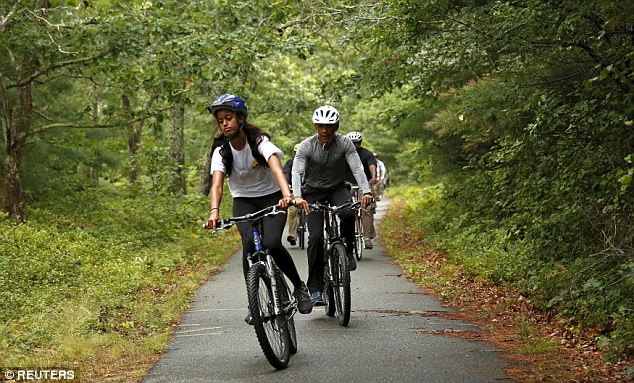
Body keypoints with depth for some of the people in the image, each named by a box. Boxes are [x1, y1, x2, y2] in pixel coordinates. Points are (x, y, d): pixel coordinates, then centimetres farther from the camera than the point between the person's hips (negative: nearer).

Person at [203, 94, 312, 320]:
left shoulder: (259, 141, -19)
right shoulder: (221, 150, -12)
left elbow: (276, 167, -37)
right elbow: (216, 184, -26)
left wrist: (287, 195, -56)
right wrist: (214, 211, -47)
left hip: (271, 197, -2)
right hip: (243, 201, 2)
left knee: (272, 243, -25)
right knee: (250, 243, -26)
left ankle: (299, 288, 1)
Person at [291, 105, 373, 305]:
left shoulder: (345, 143, -15)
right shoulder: (306, 146, -18)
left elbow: (357, 168, -25)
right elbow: (297, 172, -30)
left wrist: (366, 191, -43)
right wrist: (297, 196, -49)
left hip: (337, 188, 1)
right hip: (313, 192, -1)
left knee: (348, 214, -34)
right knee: (316, 237, -16)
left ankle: (348, 249, -4)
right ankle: (315, 288, -8)